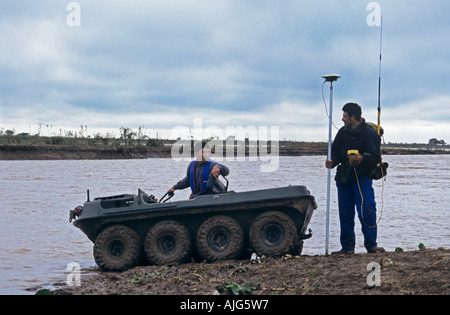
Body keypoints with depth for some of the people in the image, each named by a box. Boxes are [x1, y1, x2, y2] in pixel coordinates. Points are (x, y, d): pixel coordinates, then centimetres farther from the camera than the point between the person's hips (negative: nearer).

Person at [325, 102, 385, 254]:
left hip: (362, 177, -6)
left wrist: (362, 158, -33)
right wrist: (332, 161, -5)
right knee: (345, 213, 7)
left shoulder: (369, 133, -7)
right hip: (344, 178, 6)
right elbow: (336, 152, 17)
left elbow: (375, 157, -13)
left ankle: (371, 245, -4)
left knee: (366, 210, -14)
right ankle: (347, 247, 15)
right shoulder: (343, 132, 13)